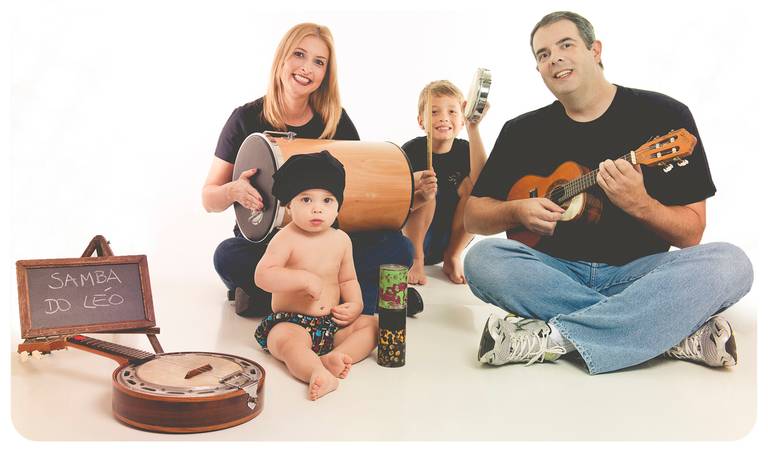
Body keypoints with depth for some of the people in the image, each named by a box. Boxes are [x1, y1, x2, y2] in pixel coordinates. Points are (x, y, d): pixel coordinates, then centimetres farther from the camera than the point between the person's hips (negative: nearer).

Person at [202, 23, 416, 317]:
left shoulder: (337, 120, 2)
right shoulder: (247, 119, -4)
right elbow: (209, 200, -1)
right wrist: (234, 190, -25)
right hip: (263, 243, -2)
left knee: (399, 248, -22)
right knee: (228, 256, -34)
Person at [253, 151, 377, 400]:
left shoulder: (340, 240, 5)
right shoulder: (286, 239, -12)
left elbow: (348, 279, 17)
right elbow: (262, 276, -23)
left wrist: (355, 304, -2)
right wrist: (305, 279, -29)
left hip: (332, 323, 6)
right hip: (289, 322, -6)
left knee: (371, 324, -7)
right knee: (290, 341, -36)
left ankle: (332, 357, -27)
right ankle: (320, 374, -59)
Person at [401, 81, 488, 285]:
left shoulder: (464, 150, -6)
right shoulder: (412, 150, -13)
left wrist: (473, 128, -35)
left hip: (451, 237, 3)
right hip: (411, 237, -2)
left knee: (470, 186, -20)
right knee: (428, 189, -27)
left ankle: (453, 257, -5)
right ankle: (415, 260, -11)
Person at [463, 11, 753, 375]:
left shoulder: (665, 116, 0)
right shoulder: (522, 131, 6)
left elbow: (691, 235, -2)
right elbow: (474, 216, 8)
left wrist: (639, 204, -23)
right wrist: (518, 211, -13)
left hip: (639, 272, -1)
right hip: (556, 272, 2)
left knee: (730, 264, -27)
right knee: (481, 259, -28)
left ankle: (551, 337, -33)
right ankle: (675, 332, -27)